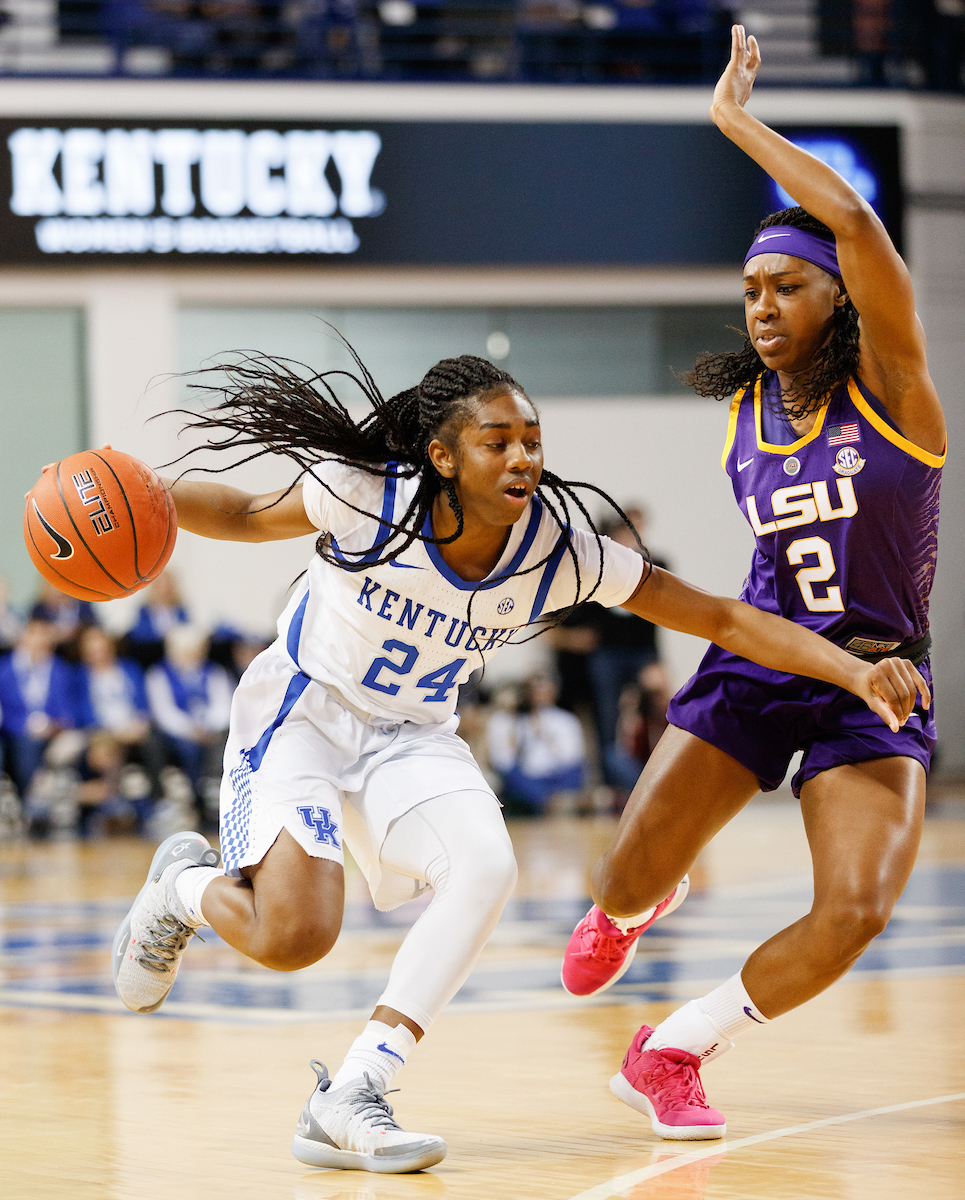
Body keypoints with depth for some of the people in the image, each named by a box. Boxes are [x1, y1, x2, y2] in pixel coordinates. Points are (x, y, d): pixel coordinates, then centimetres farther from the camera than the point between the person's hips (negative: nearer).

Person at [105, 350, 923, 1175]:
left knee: (487, 868, -26)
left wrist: (858, 674, -25)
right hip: (301, 714, -4)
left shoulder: (560, 553, -17)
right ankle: (185, 885, 16)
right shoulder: (369, 501, -24)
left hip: (413, 737, 4)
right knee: (293, 937, -23)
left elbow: (726, 621, -15)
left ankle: (346, 1104, -20)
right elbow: (247, 517, -6)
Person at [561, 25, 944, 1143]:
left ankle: (672, 1054, -2)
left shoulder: (891, 385, -9)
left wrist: (738, 121, -19)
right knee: (629, 880, -6)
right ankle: (620, 915, 36)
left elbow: (855, 224, -24)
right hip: (755, 664, 3)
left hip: (874, 685, -3)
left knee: (855, 912, -22)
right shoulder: (742, 413, 4)